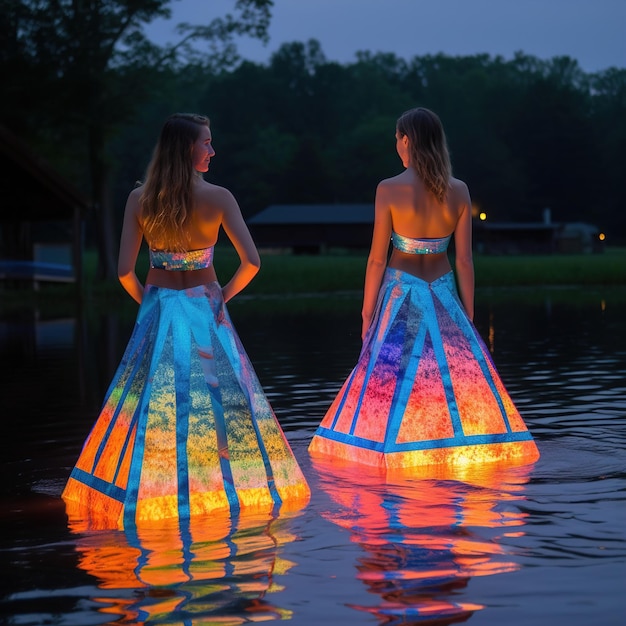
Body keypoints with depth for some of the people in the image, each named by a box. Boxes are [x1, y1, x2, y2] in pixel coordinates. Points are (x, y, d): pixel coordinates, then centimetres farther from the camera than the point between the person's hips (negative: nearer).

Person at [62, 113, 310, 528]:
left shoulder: (140, 199, -4)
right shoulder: (218, 198, -9)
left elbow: (125, 270, -7)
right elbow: (251, 261, -13)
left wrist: (146, 300, 11)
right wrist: (224, 295, 2)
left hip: (157, 311, 2)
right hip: (204, 309, -2)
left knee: (149, 402, 8)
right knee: (219, 399, 7)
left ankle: (152, 487, 11)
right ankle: (227, 481, 12)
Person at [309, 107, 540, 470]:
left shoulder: (390, 190, -11)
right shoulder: (459, 191, -4)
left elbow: (378, 258, -9)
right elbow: (465, 260, -1)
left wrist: (368, 311, 0)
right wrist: (468, 315, 7)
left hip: (401, 294, -2)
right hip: (444, 294, 2)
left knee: (392, 379, 5)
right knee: (460, 376, 11)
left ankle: (394, 453, 8)